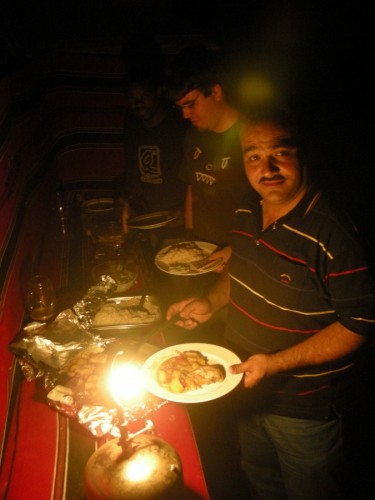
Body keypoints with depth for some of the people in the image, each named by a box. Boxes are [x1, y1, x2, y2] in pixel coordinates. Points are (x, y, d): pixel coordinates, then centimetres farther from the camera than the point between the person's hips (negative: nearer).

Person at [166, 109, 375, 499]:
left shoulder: (331, 233, -30)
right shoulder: (247, 212, -6)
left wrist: (276, 363, -29)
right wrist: (212, 302, -5)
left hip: (305, 407, -6)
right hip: (247, 388, 7)